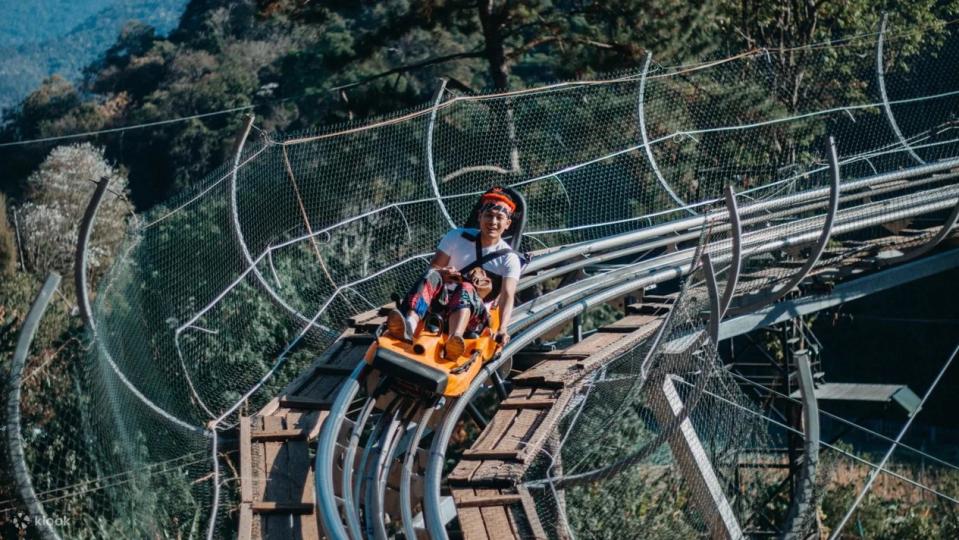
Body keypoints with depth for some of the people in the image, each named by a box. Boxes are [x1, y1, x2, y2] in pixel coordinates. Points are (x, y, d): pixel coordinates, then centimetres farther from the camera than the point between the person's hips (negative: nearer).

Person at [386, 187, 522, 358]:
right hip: (442, 303, 3)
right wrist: (442, 273, -18)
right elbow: (433, 268, 8)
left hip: (475, 314, -3)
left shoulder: (509, 259, 4)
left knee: (466, 289, -36)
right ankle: (409, 322, -59)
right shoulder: (457, 237, 12)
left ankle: (454, 341, -67)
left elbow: (508, 296, -11)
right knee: (432, 277, -29)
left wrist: (502, 329, -29)